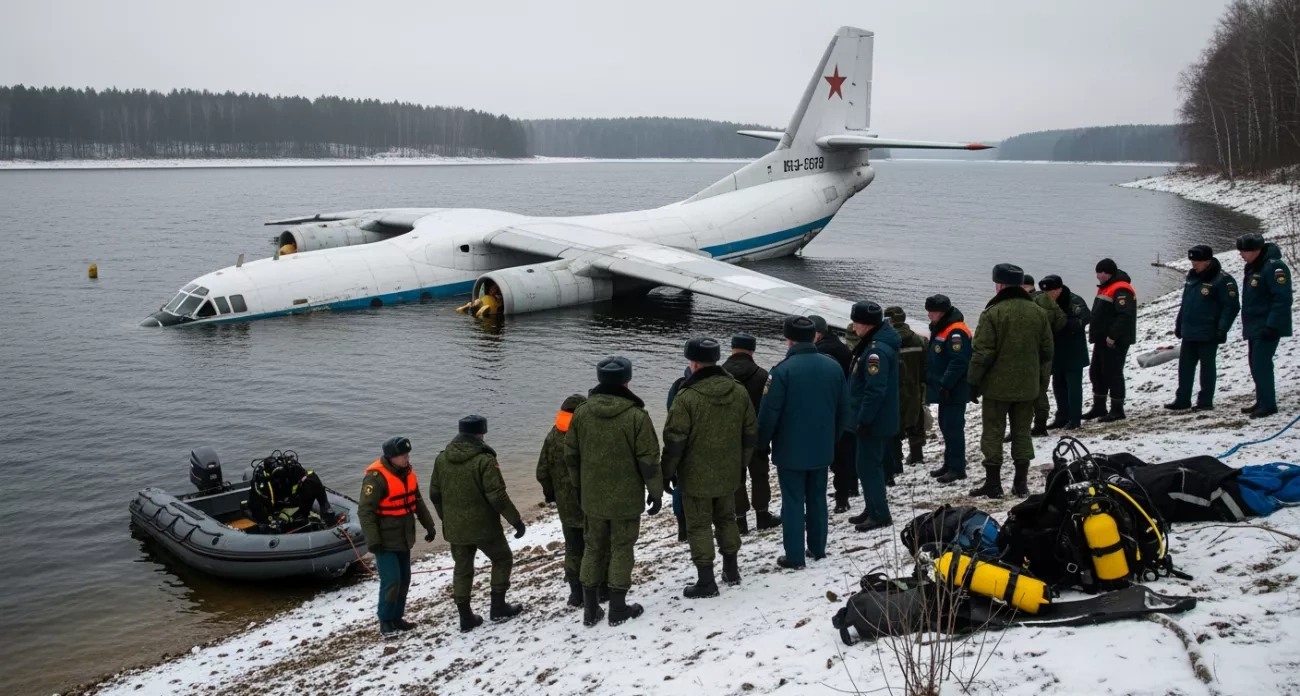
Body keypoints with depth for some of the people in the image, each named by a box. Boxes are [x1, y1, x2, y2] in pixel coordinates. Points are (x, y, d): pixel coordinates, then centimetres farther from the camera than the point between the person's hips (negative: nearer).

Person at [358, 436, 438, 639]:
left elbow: (417, 501, 15)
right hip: (385, 541, -8)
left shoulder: (407, 472, 4)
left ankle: (397, 618, 25)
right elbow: (365, 511, -21)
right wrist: (372, 540, -24)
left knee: (404, 580, 12)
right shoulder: (376, 477, -21)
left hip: (404, 538, 8)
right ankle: (385, 622, 5)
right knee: (391, 581, -10)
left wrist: (429, 525, 13)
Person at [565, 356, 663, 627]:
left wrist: (579, 487, 17)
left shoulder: (581, 413, -4)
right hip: (626, 498, -3)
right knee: (621, 549, 8)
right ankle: (618, 608, 15)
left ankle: (590, 609, 20)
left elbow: (571, 455, 4)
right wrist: (656, 491, -1)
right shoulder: (636, 415, -17)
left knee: (593, 548, 15)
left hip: (592, 497, 4)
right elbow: (648, 460, -13)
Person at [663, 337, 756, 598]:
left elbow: (674, 441, -17)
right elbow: (750, 433, 7)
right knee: (726, 519, 22)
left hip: (696, 475, -5)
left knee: (699, 526, 5)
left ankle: (706, 581, 8)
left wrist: (667, 473, -4)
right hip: (728, 473, 5)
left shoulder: (687, 397, -21)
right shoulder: (739, 392, -2)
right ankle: (731, 569, 32)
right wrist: (741, 463, 19)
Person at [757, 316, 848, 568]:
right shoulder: (833, 367, 1)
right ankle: (818, 549, 25)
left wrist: (762, 442, -1)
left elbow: (769, 413, -16)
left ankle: (794, 556, 5)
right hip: (822, 448, 5)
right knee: (817, 499, 16)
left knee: (793, 501, 2)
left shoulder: (783, 370, -17)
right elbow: (843, 410, 8)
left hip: (790, 449, -5)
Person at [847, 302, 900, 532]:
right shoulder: (875, 343, 10)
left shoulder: (877, 350, -24)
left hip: (874, 422, -10)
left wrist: (863, 420, -21)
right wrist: (862, 418, 21)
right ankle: (873, 510, 28)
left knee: (868, 466, -3)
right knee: (872, 464, 18)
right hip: (878, 420, 10)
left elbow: (875, 391, -27)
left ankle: (880, 514, 4)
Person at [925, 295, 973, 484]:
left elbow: (958, 362, -26)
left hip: (954, 391, -10)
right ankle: (950, 464, 23)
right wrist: (931, 381, 19)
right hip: (945, 389, 10)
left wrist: (945, 385, -26)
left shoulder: (956, 332, -19)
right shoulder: (940, 328, 13)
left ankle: (957, 468, -2)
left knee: (953, 428, -7)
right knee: (945, 426, 15)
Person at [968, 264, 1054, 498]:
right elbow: (1047, 351, 10)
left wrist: (974, 380, -5)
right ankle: (1021, 482, 15)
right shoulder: (1038, 312, 5)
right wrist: (1042, 381, 19)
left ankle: (993, 483, 4)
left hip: (997, 385, -5)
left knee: (993, 433, 3)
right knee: (1022, 432, 13)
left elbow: (982, 352, -15)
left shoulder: (993, 312, -15)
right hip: (1027, 386, 5)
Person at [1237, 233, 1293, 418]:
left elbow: (1282, 299, -23)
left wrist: (1273, 326, -26)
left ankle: (1268, 404, -9)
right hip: (1254, 327, 10)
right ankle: (1262, 402, 22)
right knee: (1257, 365, 13)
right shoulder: (1252, 267, 13)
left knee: (1261, 364, -12)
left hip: (1266, 328, -10)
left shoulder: (1274, 267, -17)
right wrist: (1247, 325, 22)